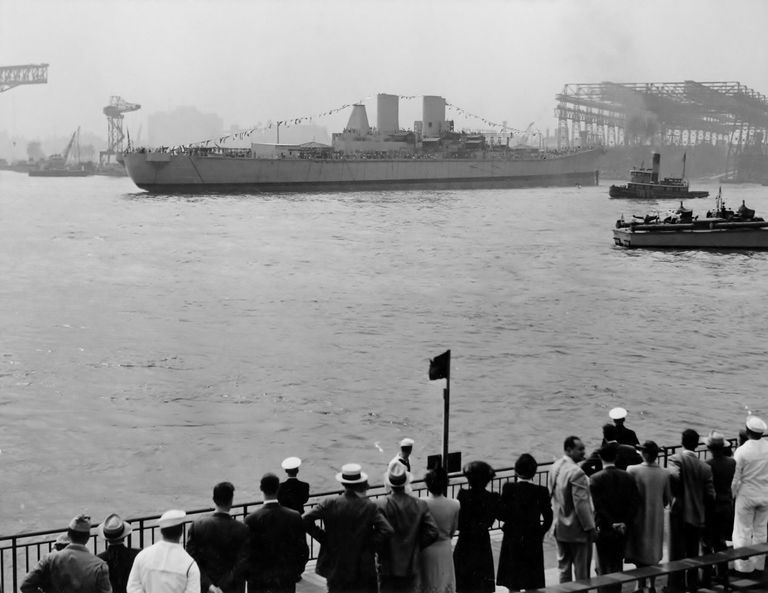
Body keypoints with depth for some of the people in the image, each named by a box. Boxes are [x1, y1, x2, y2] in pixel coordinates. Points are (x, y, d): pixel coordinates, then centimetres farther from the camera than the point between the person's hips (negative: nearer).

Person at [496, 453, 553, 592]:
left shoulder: (509, 488, -10)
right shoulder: (541, 491, -8)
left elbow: (501, 514, -10)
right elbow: (548, 518, -6)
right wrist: (540, 532, 9)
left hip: (512, 540, 0)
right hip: (533, 541, 1)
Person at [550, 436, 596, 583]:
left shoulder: (555, 467, 2)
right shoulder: (576, 473, -24)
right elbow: (581, 504, -24)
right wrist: (590, 527, -15)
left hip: (560, 527, 8)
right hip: (577, 529, -8)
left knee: (564, 567, 18)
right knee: (581, 570, 5)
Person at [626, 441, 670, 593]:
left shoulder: (633, 471, -19)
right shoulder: (664, 473, -7)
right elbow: (668, 499, 2)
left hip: (640, 518, -3)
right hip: (657, 519, 3)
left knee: (640, 555, 8)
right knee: (654, 554, 17)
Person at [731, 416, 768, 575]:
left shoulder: (742, 451, -18)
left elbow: (735, 478, -12)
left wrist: (731, 496, 1)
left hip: (746, 495, -4)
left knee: (743, 532, 8)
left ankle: (744, 565, 13)